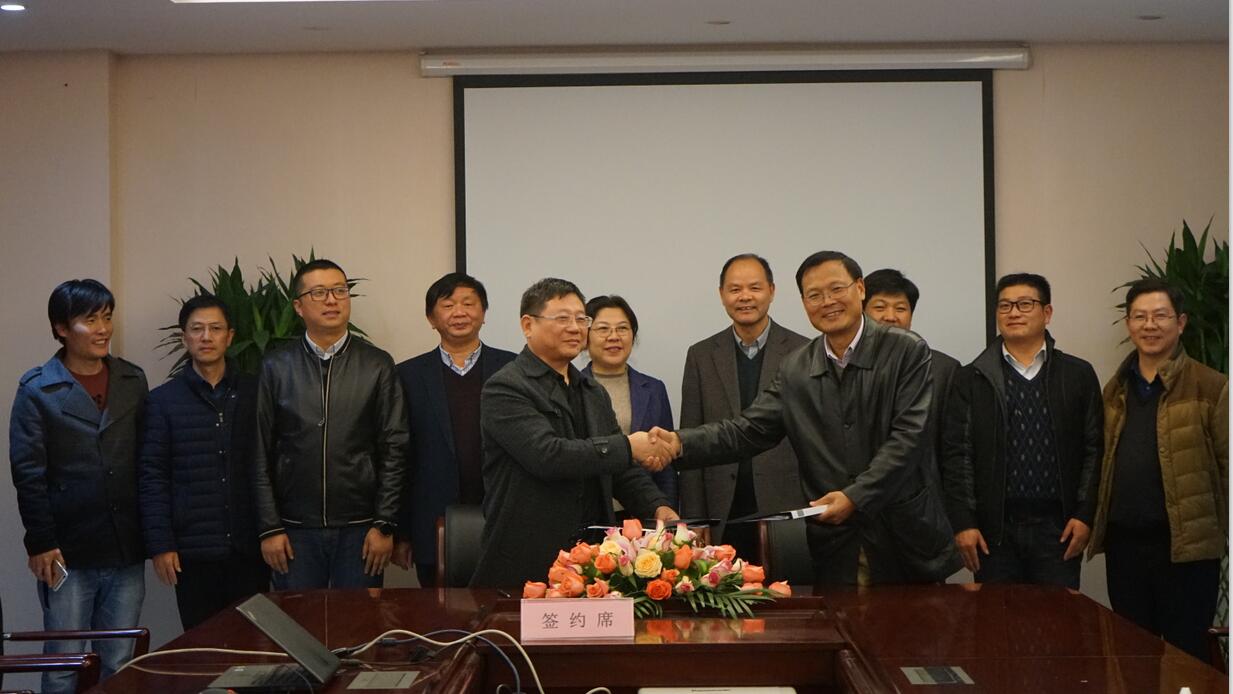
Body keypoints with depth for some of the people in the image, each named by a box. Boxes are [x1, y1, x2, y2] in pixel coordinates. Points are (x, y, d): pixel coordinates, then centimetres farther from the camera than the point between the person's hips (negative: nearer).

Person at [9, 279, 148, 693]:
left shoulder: (133, 380, 8)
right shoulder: (37, 390, -3)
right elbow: (28, 473, -6)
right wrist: (41, 543, -10)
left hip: (127, 551, 3)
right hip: (68, 553, -3)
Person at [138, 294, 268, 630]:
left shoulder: (255, 392, 6)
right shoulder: (163, 400, 3)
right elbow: (151, 476, 0)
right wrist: (160, 544, -6)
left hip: (250, 546, 1)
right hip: (193, 550, -1)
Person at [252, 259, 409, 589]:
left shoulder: (378, 365, 2)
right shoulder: (276, 367, 3)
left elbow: (394, 449, 1)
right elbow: (260, 454, 3)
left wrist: (384, 525, -4)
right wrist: (269, 528, -2)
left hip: (360, 529, 0)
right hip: (295, 530, 0)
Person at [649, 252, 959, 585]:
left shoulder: (907, 351, -4)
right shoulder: (794, 370, 7)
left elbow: (908, 435, -11)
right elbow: (747, 430, 4)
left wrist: (856, 497, -18)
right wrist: (680, 443, -13)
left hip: (905, 541, -2)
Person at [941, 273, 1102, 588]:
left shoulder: (1078, 375, 7)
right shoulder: (972, 379, 5)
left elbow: (1094, 449, 6)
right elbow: (957, 454, 1)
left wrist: (1085, 515, -2)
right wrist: (963, 523, -6)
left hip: (1058, 527, 1)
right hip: (994, 529, 0)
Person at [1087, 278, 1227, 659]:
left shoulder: (1211, 387, -6)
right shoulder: (1115, 389, 12)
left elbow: (1227, 465, -6)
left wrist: (1221, 532, -6)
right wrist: (1098, 522, 9)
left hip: (1186, 545, -5)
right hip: (1123, 542, 5)